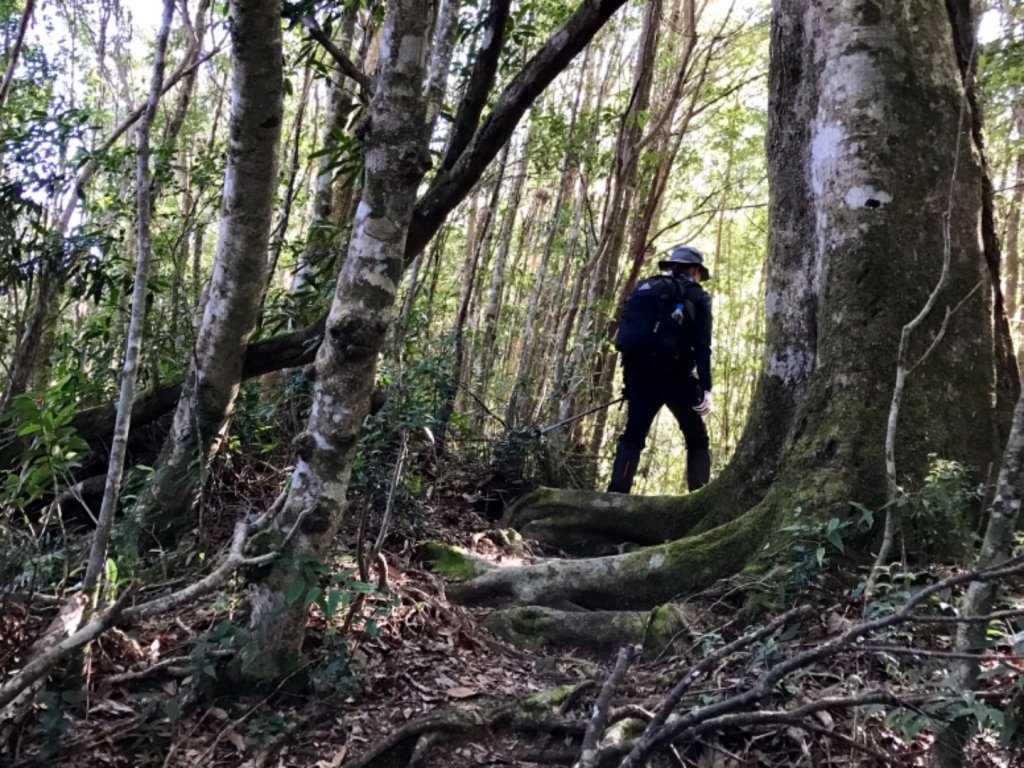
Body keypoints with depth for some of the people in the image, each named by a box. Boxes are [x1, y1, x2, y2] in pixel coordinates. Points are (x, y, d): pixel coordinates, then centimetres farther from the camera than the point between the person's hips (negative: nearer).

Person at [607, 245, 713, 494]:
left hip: (641, 375, 3)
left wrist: (628, 379, 15)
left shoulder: (644, 288, 16)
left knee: (632, 436, 6)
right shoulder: (698, 297, 5)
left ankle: (616, 493, -7)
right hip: (676, 377, -3)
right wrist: (705, 387, -8)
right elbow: (702, 346, -5)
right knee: (697, 441, 10)